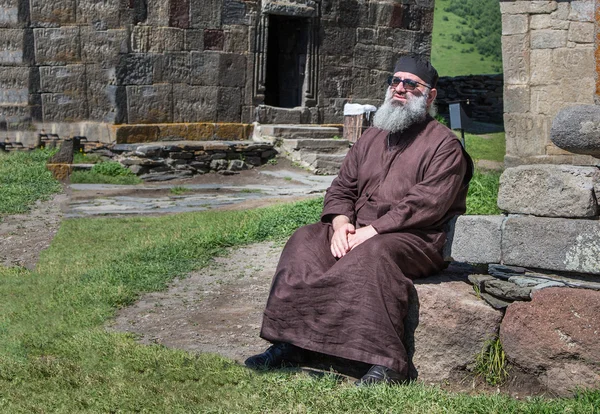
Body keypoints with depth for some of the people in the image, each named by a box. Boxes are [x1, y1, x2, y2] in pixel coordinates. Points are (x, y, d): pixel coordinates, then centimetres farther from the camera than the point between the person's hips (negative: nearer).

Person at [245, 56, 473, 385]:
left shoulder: (444, 145, -1)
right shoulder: (372, 137, 22)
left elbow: (427, 204, -14)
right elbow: (342, 186, 17)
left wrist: (373, 230, -20)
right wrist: (341, 221, -5)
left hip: (416, 239, -7)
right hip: (359, 231, 7)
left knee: (374, 253, -38)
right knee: (305, 241, -16)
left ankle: (387, 362, -39)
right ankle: (290, 342, -23)